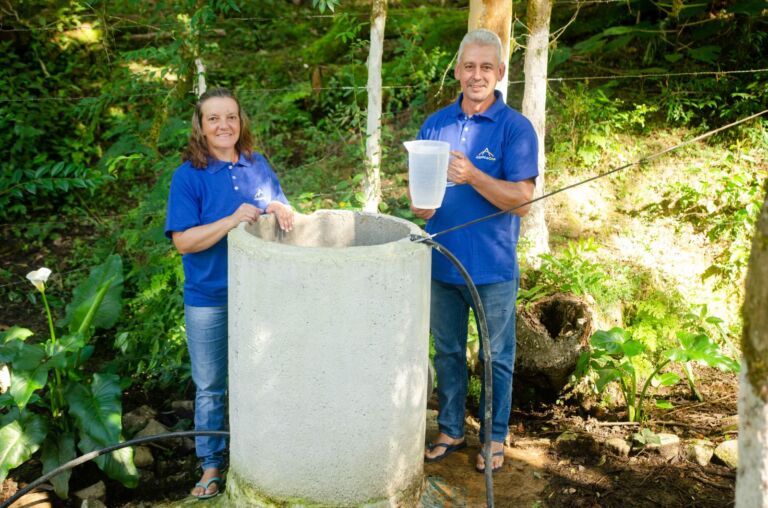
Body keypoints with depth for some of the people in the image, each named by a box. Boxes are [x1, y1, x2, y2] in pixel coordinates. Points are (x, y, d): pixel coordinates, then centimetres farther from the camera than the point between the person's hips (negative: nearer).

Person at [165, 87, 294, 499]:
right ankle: (211, 463, 28)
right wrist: (232, 220, -27)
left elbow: (283, 216, 10)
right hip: (209, 299, -3)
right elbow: (183, 241, -16)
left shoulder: (257, 165, 1)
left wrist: (279, 211, -14)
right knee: (211, 386, 11)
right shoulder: (188, 175, -11)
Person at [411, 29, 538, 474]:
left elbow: (522, 201, -16)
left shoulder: (515, 128, -10)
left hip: (493, 268, -4)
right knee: (448, 352, 17)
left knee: (497, 358, 10)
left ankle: (495, 437, 28)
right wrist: (419, 203, -12)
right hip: (442, 261, 4)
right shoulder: (436, 124, 4)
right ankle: (451, 430, 34)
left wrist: (473, 177, -29)